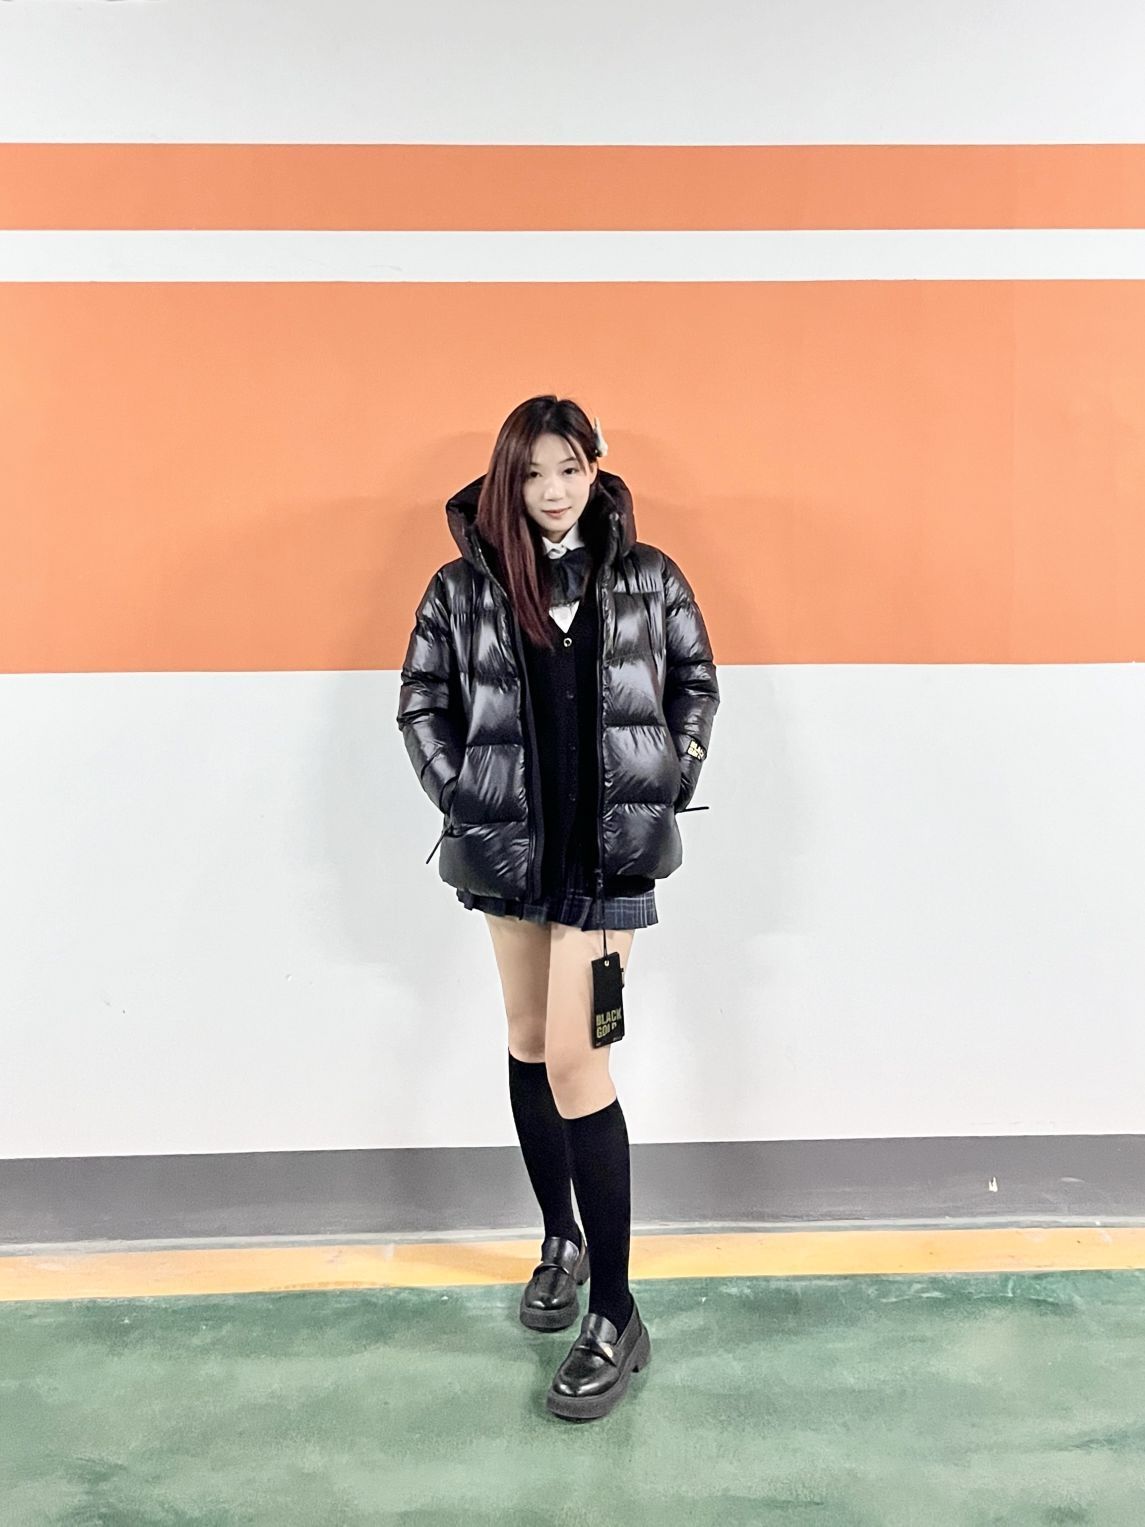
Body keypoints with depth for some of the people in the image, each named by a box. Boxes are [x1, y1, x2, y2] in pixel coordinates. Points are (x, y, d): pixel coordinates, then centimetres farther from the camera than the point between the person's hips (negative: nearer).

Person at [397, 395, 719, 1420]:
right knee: (529, 1043, 14)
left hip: (609, 846, -3)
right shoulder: (464, 587, 1)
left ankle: (617, 1319, 5)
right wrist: (459, 797, -1)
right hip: (508, 845, 3)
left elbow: (696, 680, 10)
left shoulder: (648, 578, 0)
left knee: (574, 1060, -8)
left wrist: (672, 783, 1)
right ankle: (560, 1240, 37)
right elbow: (421, 702, 7)